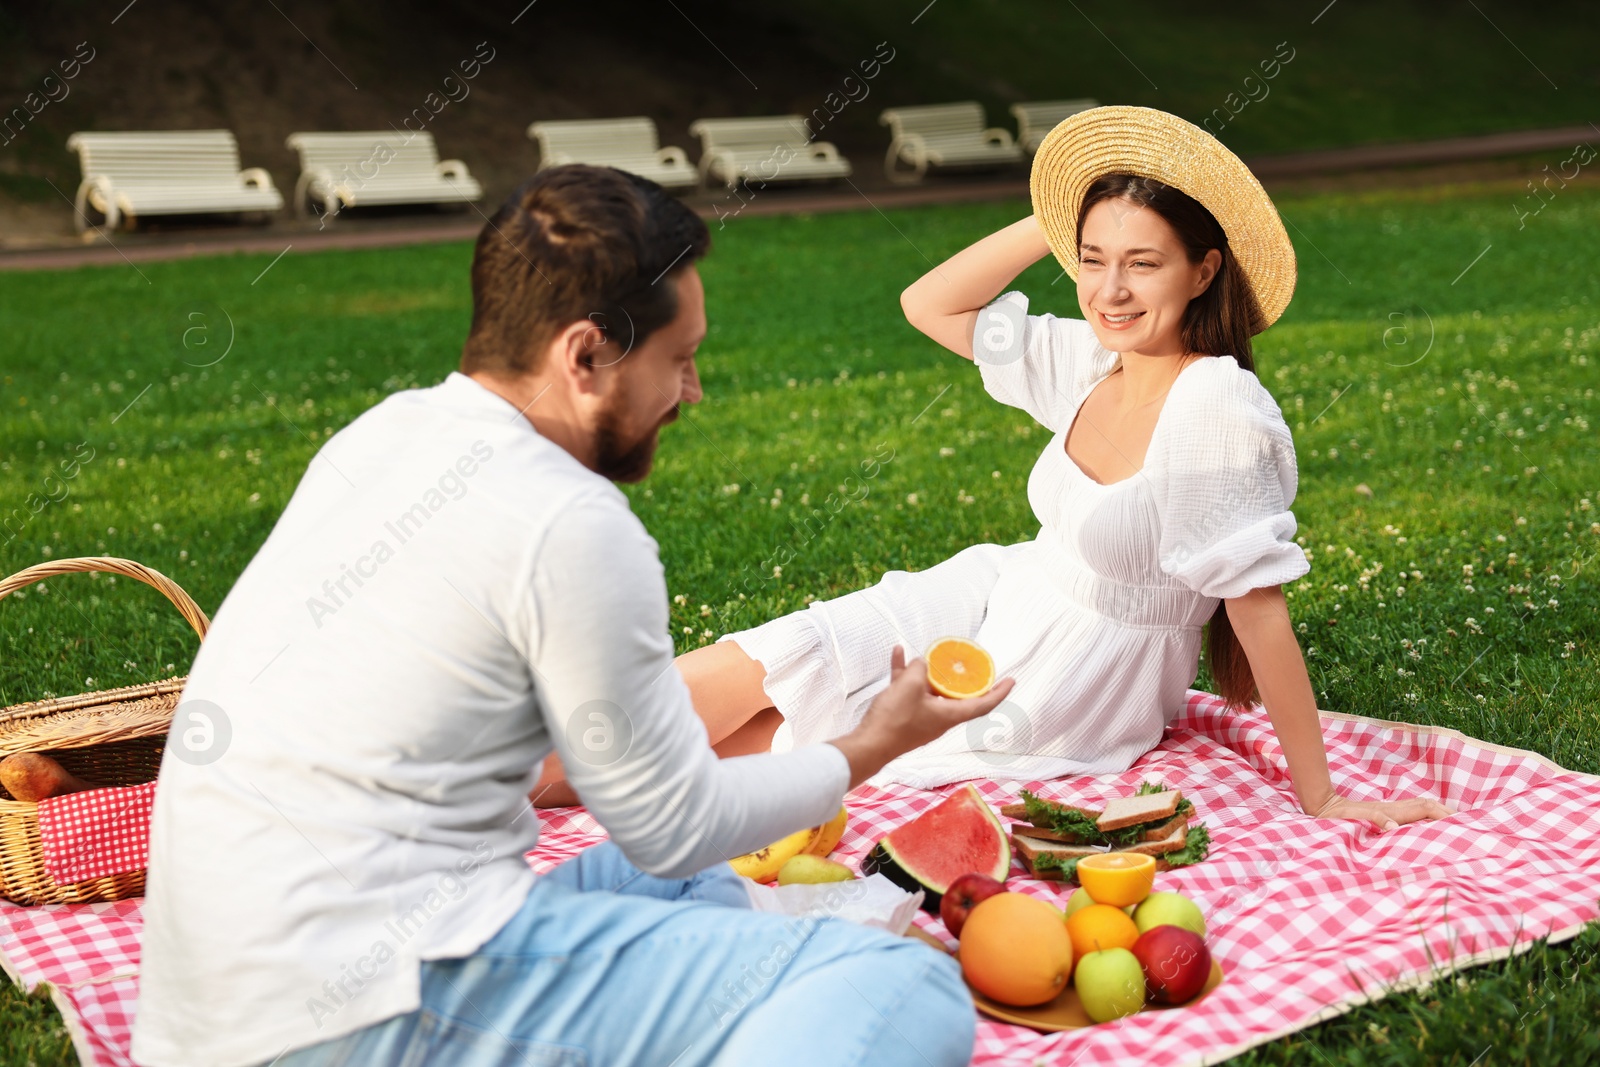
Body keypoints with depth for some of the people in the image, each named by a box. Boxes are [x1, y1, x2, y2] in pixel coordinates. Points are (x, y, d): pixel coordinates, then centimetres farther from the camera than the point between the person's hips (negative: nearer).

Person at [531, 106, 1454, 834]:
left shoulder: (1219, 408, -26)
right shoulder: (1091, 362, -4)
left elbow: (1261, 607, -24)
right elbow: (931, 305, 3)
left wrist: (1319, 794, -19)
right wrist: (1058, 220, -6)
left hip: (1064, 695, -6)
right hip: (1000, 598, 6)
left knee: (776, 731, -1)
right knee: (766, 662, -8)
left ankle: (557, 779, 10)